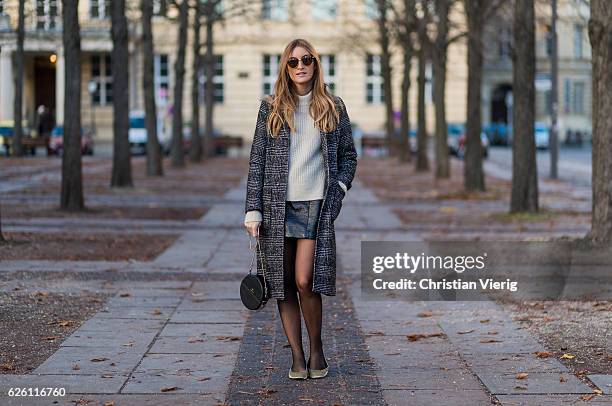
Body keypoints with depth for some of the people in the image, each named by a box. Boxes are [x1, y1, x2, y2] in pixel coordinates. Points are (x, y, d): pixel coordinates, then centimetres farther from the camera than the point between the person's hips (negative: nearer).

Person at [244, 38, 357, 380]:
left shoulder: (333, 108, 8)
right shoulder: (271, 108, 7)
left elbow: (349, 156, 15)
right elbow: (257, 161, 5)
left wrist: (338, 191, -1)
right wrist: (253, 211, -1)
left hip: (315, 207, -1)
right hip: (277, 207, 2)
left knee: (305, 281, -13)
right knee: (283, 285, 3)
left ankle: (317, 349, 8)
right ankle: (297, 356, 12)